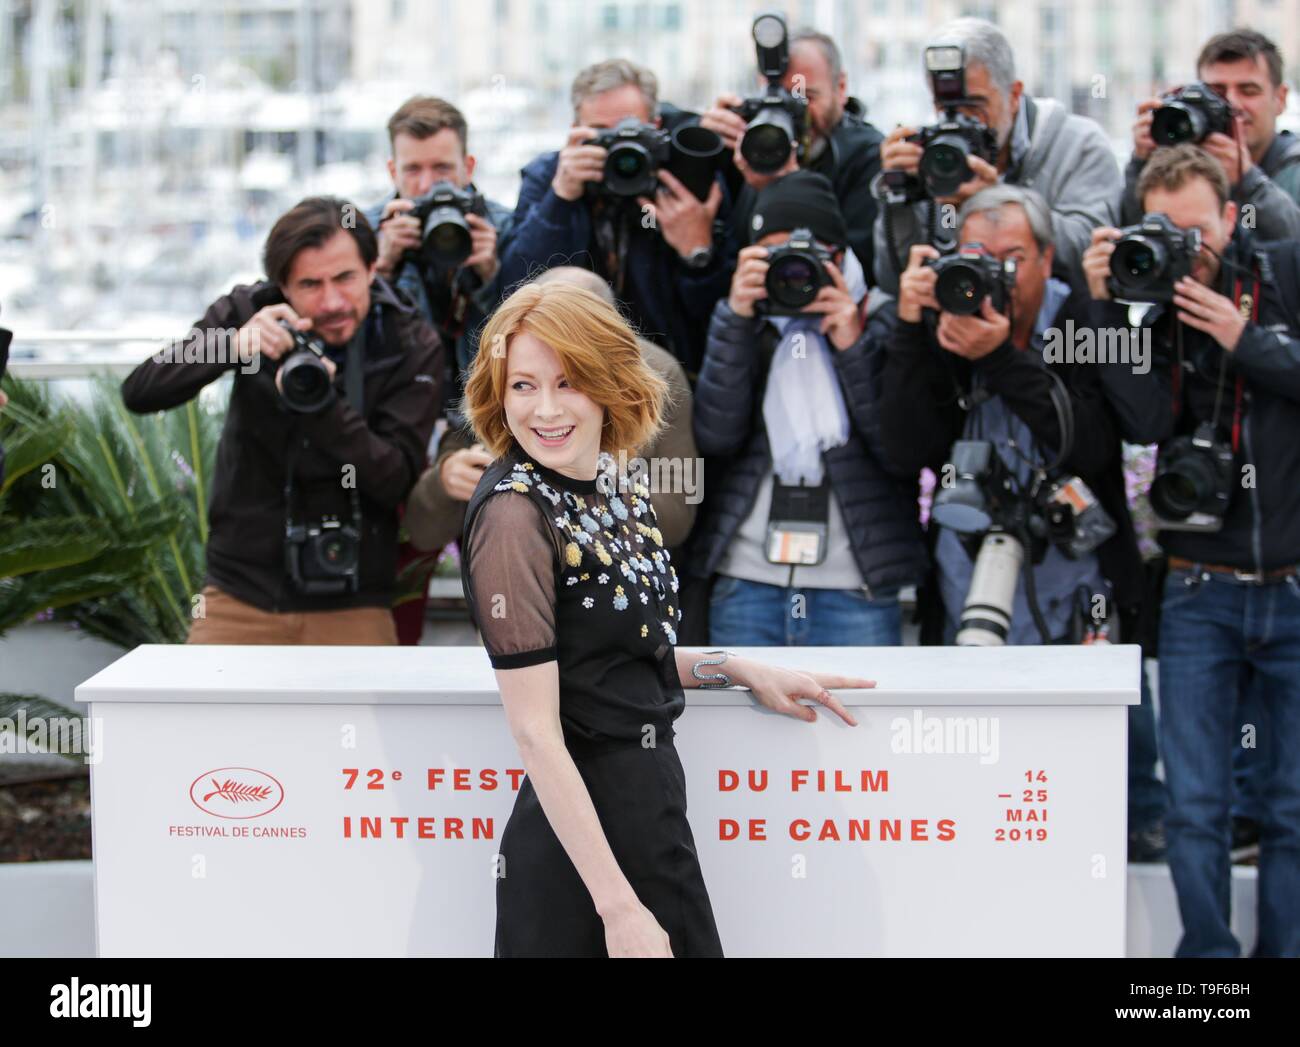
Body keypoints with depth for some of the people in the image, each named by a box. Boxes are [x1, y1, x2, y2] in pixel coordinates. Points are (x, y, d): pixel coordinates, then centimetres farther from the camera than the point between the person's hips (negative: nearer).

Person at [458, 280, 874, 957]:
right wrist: (619, 905, -23)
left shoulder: (614, 488, 6)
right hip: (582, 836, -8)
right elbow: (535, 731, -21)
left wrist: (739, 670, 9)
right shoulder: (513, 513, -19)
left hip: (655, 812, 8)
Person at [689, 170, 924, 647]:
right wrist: (736, 320, -11)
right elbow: (714, 435, -6)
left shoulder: (878, 326, 4)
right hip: (745, 585, 2)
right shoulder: (744, 330, 10)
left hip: (858, 590, -2)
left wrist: (854, 348, -12)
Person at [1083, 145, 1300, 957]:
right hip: (1201, 592, 1)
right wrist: (1107, 308, -16)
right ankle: (1207, 954, 12)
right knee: (1195, 809, 1)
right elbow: (1144, 421, -11)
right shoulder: (1152, 297, 2)